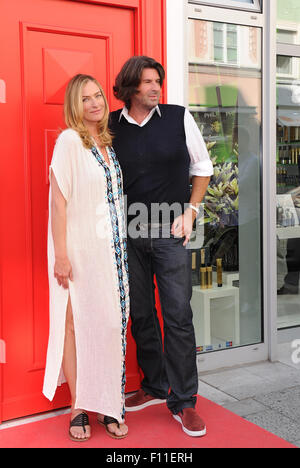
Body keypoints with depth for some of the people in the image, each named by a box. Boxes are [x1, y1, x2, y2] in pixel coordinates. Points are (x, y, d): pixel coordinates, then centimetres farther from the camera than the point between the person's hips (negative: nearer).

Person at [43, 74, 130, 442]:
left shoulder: (109, 143, 13)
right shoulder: (69, 140, -8)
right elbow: (59, 199, -12)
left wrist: (122, 246, 15)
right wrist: (61, 255, -17)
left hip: (113, 248, 7)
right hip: (81, 249, -6)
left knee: (111, 323, 8)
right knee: (77, 323, 2)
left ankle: (109, 405, 20)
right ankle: (79, 408, 15)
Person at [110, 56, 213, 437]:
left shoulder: (179, 118, 0)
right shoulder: (111, 126, 2)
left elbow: (202, 168, 8)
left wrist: (190, 211, -3)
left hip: (170, 233, -2)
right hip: (128, 234, 2)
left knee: (178, 316, -4)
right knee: (140, 315, 11)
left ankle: (183, 402, 9)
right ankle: (155, 387, 29)